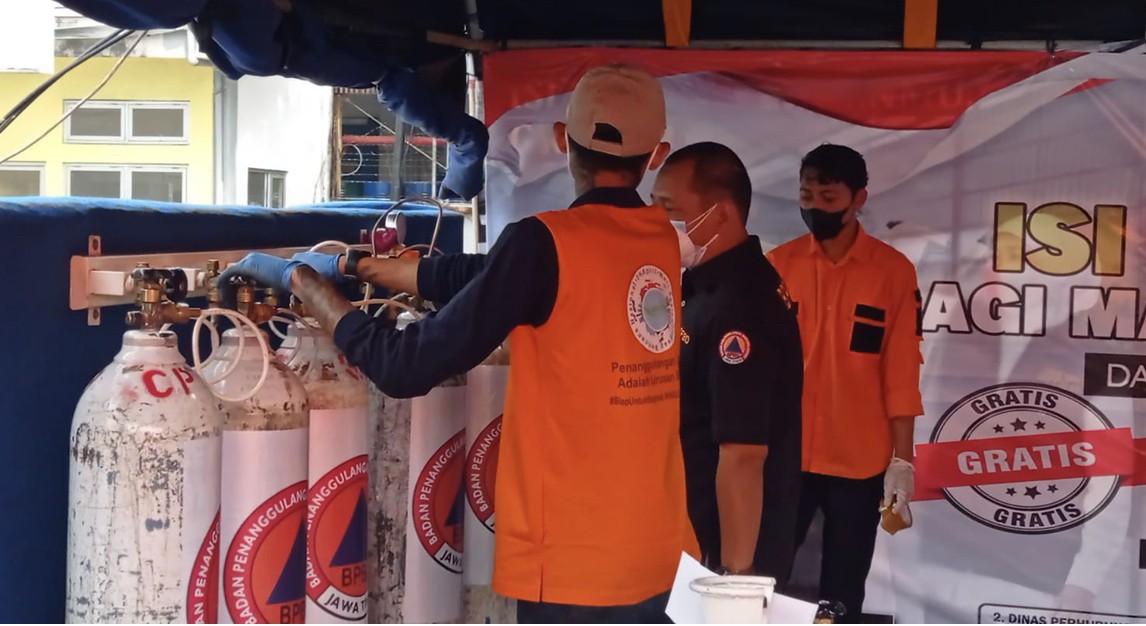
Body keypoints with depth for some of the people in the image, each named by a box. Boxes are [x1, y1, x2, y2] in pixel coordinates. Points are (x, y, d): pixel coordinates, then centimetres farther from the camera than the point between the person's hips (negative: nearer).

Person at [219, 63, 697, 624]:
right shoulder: (662, 239, 4)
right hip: (653, 546, 7)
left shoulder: (546, 243, -17)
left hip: (574, 559, -7)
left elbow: (405, 368, -15)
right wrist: (351, 265, 13)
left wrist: (302, 278, -2)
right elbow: (483, 277, 9)